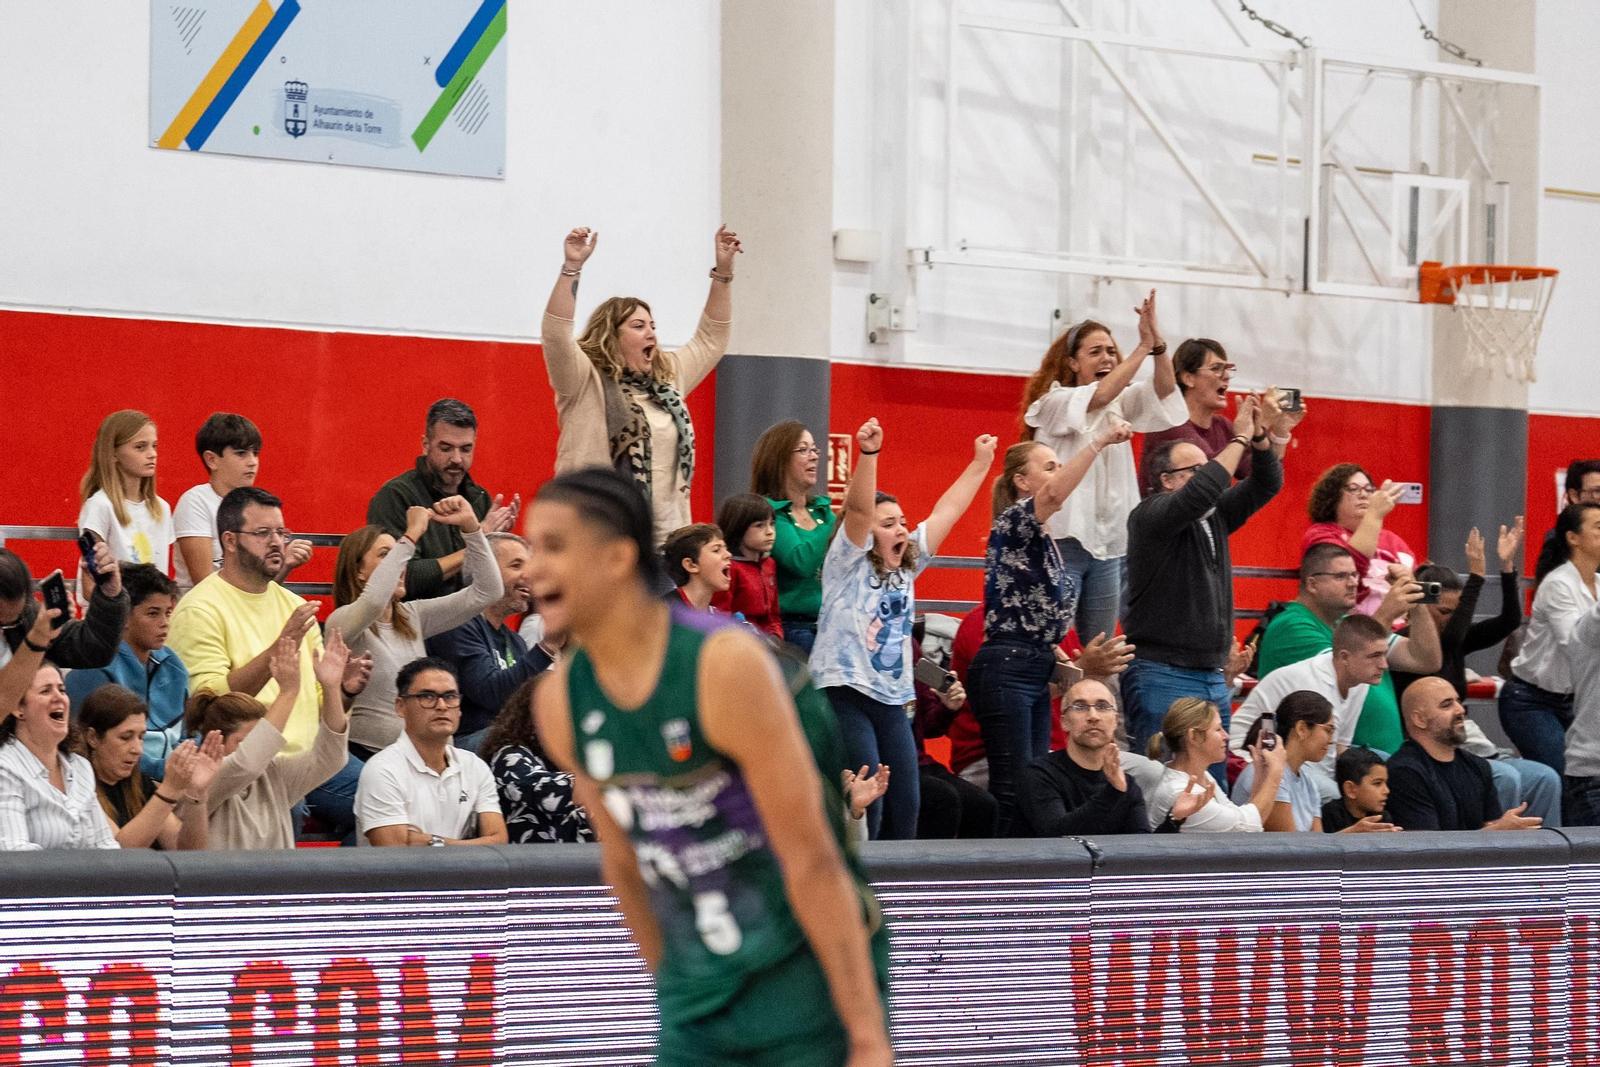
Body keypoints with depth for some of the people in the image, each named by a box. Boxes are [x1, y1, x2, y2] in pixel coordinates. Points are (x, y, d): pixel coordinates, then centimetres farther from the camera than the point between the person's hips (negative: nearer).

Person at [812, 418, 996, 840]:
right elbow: (859, 509, -20)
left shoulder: (906, 564, 14)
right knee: (864, 808, -13)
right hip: (844, 694, -7)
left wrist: (980, 464, 22)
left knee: (905, 807, 4)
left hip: (891, 701, 7)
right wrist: (868, 453, -33)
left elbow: (946, 512, 19)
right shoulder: (850, 563, -4)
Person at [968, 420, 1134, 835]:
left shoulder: (1046, 540, 19)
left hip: (1037, 671, 9)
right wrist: (1100, 440, -31)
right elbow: (1056, 494, -29)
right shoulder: (1012, 523, -8)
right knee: (1012, 787, -12)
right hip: (1005, 670, -9)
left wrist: (1055, 653, 13)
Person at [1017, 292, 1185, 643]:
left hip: (1108, 540, 6)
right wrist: (1144, 346, -24)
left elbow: (1163, 392, -5)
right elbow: (1099, 396, -22)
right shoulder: (1055, 403, -5)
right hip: (1063, 538, -6)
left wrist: (1158, 343, -22)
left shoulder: (1121, 404, 12)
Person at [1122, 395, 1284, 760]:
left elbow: (1265, 485, 15)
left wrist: (1262, 438, -4)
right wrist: (1240, 438, -17)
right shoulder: (1150, 516, -8)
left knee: (1214, 782, 6)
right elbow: (1200, 492, -24)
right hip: (1163, 677, -8)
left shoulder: (1215, 516, 15)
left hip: (1212, 675, 8)